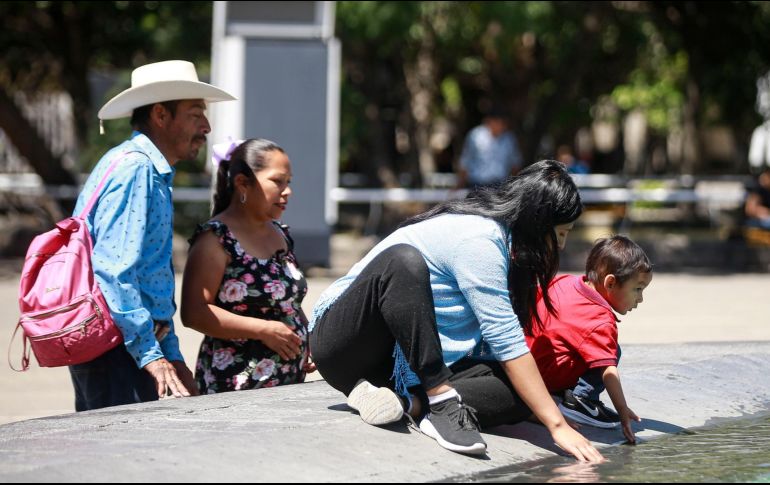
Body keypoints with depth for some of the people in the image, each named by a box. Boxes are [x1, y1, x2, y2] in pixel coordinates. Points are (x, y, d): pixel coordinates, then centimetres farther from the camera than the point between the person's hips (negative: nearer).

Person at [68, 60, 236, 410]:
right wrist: (151, 355, -23)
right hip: (116, 351, -10)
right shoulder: (133, 168, -13)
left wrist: (173, 357, 22)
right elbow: (113, 271, -22)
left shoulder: (153, 173, 20)